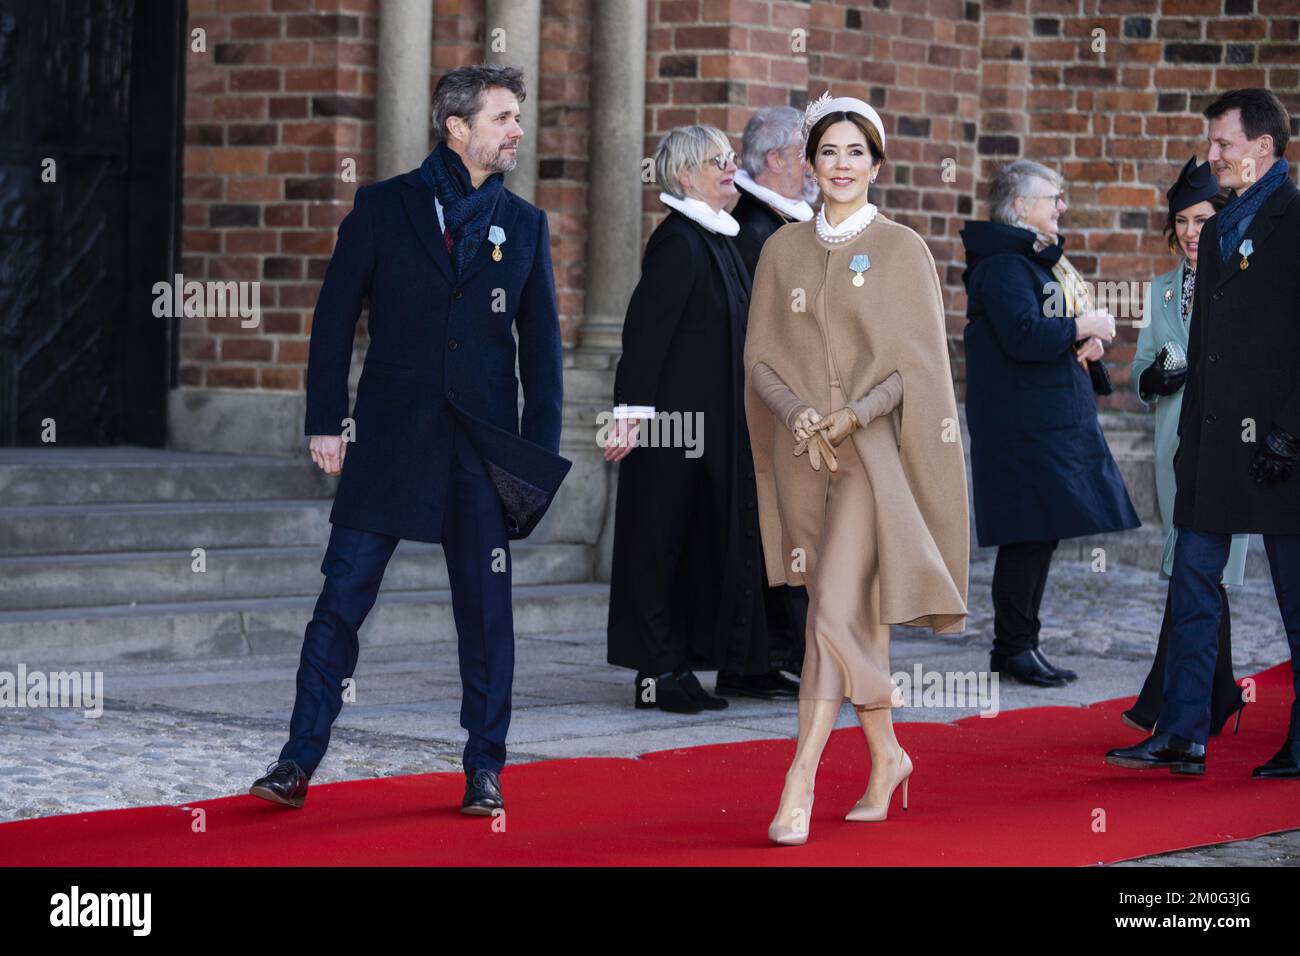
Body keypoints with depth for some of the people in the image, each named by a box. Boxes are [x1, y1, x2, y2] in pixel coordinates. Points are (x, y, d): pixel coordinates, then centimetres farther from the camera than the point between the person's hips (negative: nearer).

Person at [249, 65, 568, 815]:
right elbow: (336, 317, 3)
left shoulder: (524, 225, 9)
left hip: (484, 444, 1)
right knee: (343, 596, -2)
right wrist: (326, 421, -3)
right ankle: (300, 761, 3)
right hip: (390, 436, -1)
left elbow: (543, 343, 10)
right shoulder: (384, 207, 4)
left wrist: (543, 449, 3)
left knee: (487, 610, 3)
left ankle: (485, 768, 12)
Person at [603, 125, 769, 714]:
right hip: (674, 421, -9)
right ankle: (656, 672, 1)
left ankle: (678, 666, 16)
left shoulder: (720, 241, 15)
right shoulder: (677, 241, -13)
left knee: (701, 543, 11)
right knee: (659, 539, -3)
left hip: (714, 425, 9)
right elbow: (645, 328, -19)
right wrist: (632, 412, -24)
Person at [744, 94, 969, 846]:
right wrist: (802, 418, -12)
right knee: (851, 615, 10)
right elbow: (760, 357, 5)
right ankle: (888, 756, 25)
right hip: (803, 451, 4)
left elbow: (919, 362, -5)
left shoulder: (903, 250, -1)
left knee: (837, 609, -15)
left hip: (873, 451, -4)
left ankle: (802, 780, -16)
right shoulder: (783, 250, 9)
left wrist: (851, 418, -16)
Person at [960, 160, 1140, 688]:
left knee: (1041, 533, 11)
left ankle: (1018, 645, 16)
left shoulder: (1043, 259, 19)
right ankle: (1014, 646, -2)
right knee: (1028, 534, -8)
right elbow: (1023, 334, -25)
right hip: (1023, 422, -10)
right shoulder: (1002, 264, -13)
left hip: (1058, 419, 10)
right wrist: (1083, 328, -14)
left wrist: (1089, 343, 5)